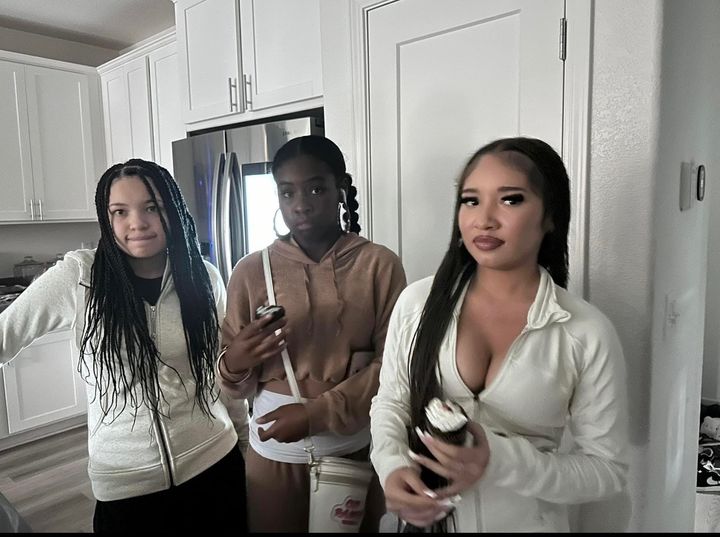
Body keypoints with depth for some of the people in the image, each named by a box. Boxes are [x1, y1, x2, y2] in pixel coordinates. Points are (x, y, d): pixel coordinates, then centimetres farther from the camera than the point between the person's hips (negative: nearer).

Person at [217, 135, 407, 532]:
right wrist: (235, 364, -21)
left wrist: (316, 414, -17)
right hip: (275, 452, 1)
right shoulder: (251, 270, -3)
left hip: (356, 449, 0)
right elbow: (237, 385, 1)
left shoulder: (380, 264, -7)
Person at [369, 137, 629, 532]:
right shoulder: (418, 301, -11)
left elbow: (606, 468, -10)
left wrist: (501, 461, -25)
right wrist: (392, 467, -19)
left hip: (526, 522, -1)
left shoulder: (588, 333, -15)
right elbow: (390, 403, 0)